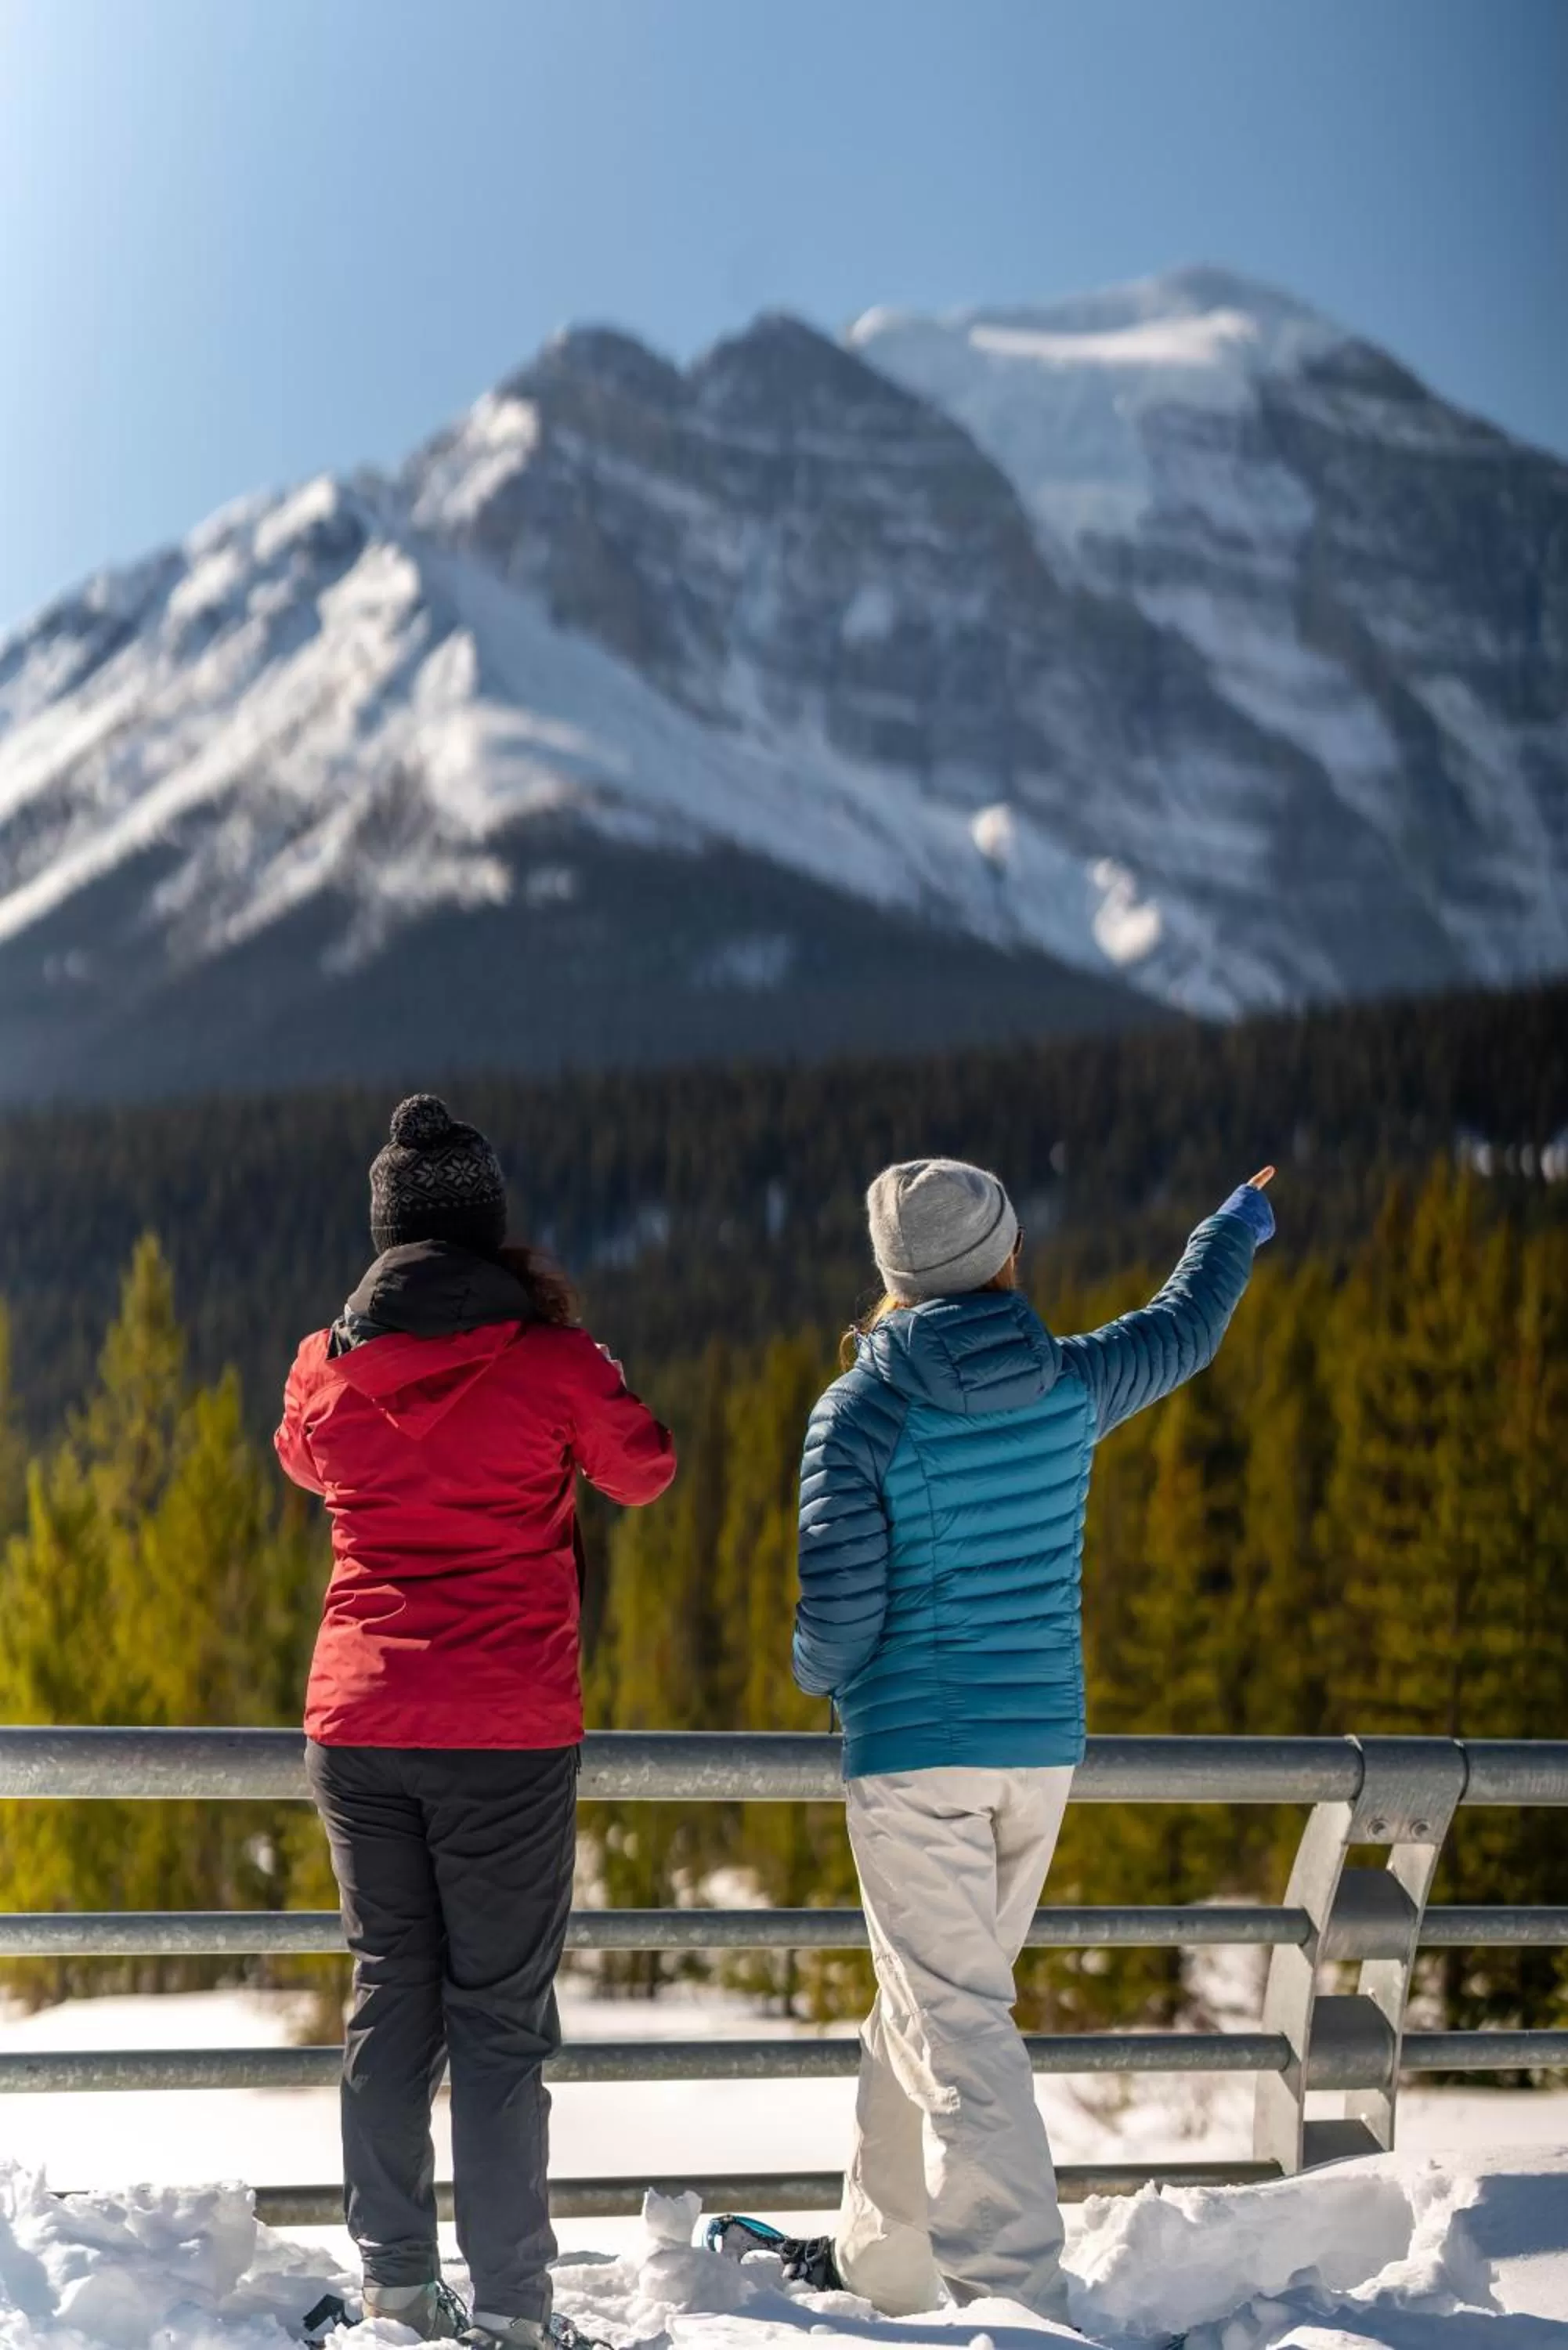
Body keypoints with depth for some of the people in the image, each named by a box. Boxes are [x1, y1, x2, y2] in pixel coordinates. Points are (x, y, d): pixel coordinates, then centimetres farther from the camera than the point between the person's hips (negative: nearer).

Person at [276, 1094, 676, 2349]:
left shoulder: (326, 1367, 3)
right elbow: (645, 1470, 10)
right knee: (500, 2013, 2)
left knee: (389, 1995, 14)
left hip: (355, 1725, 3)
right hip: (508, 1732, -3)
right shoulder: (550, 1361, -7)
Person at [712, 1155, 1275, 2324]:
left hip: (914, 1751, -5)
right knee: (935, 2001, 18)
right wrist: (1241, 1225, 40)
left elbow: (840, 1602, -15)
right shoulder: (1070, 1388, 2)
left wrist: (820, 1670, 9)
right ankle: (879, 2255, 32)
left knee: (955, 2021, -6)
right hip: (1043, 1745, 5)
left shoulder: (859, 1410, -10)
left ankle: (1016, 2289, -14)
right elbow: (1183, 1328, 22)